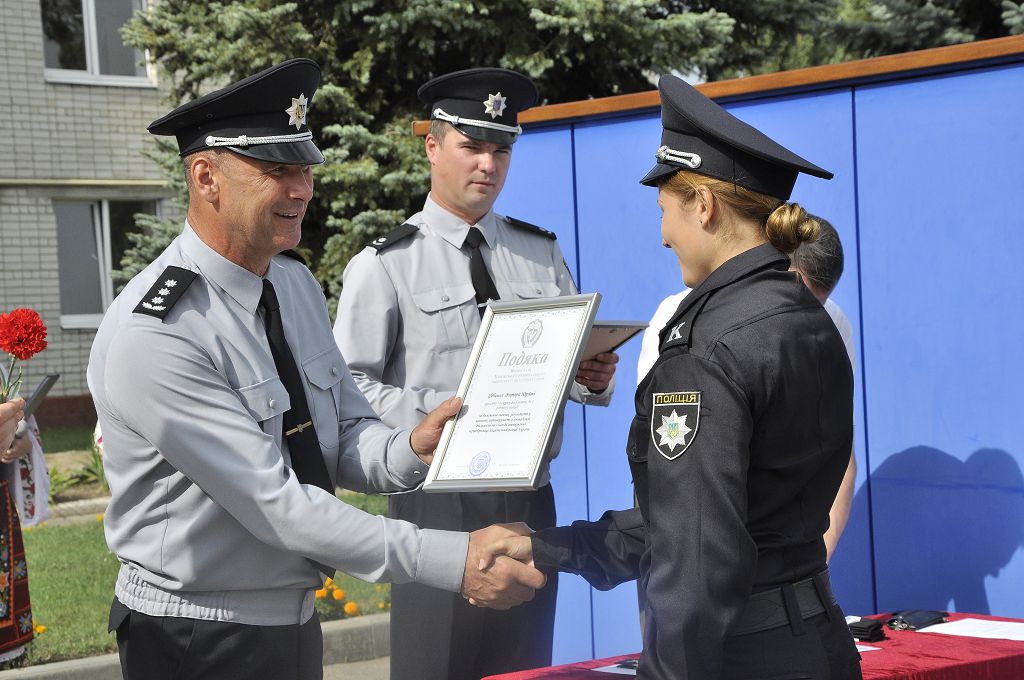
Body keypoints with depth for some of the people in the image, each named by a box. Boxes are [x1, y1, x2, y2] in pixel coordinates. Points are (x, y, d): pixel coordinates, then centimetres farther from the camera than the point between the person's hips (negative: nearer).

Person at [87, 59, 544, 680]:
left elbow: (347, 435, 5)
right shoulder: (152, 336, -23)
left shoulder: (297, 285, 3)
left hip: (295, 622, 7)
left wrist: (410, 452, -18)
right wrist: (452, 561, -28)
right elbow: (274, 504, -26)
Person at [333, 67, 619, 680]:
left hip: (530, 498, 4)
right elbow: (352, 385, -8)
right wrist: (435, 416, -21)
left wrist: (595, 378, -7)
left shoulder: (543, 254, 13)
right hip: (438, 503, -4)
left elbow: (576, 367, 16)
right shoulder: (385, 266, -2)